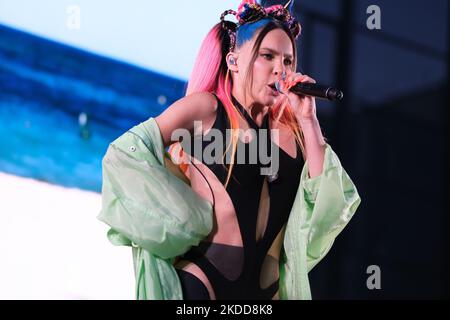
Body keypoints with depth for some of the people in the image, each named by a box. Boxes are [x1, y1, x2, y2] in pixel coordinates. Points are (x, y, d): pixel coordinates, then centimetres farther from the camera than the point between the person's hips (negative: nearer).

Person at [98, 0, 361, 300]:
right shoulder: (205, 108, -3)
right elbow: (124, 154, -4)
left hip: (265, 286, 5)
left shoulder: (291, 126, 8)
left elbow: (325, 199, -1)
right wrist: (176, 219, -8)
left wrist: (309, 121, -4)